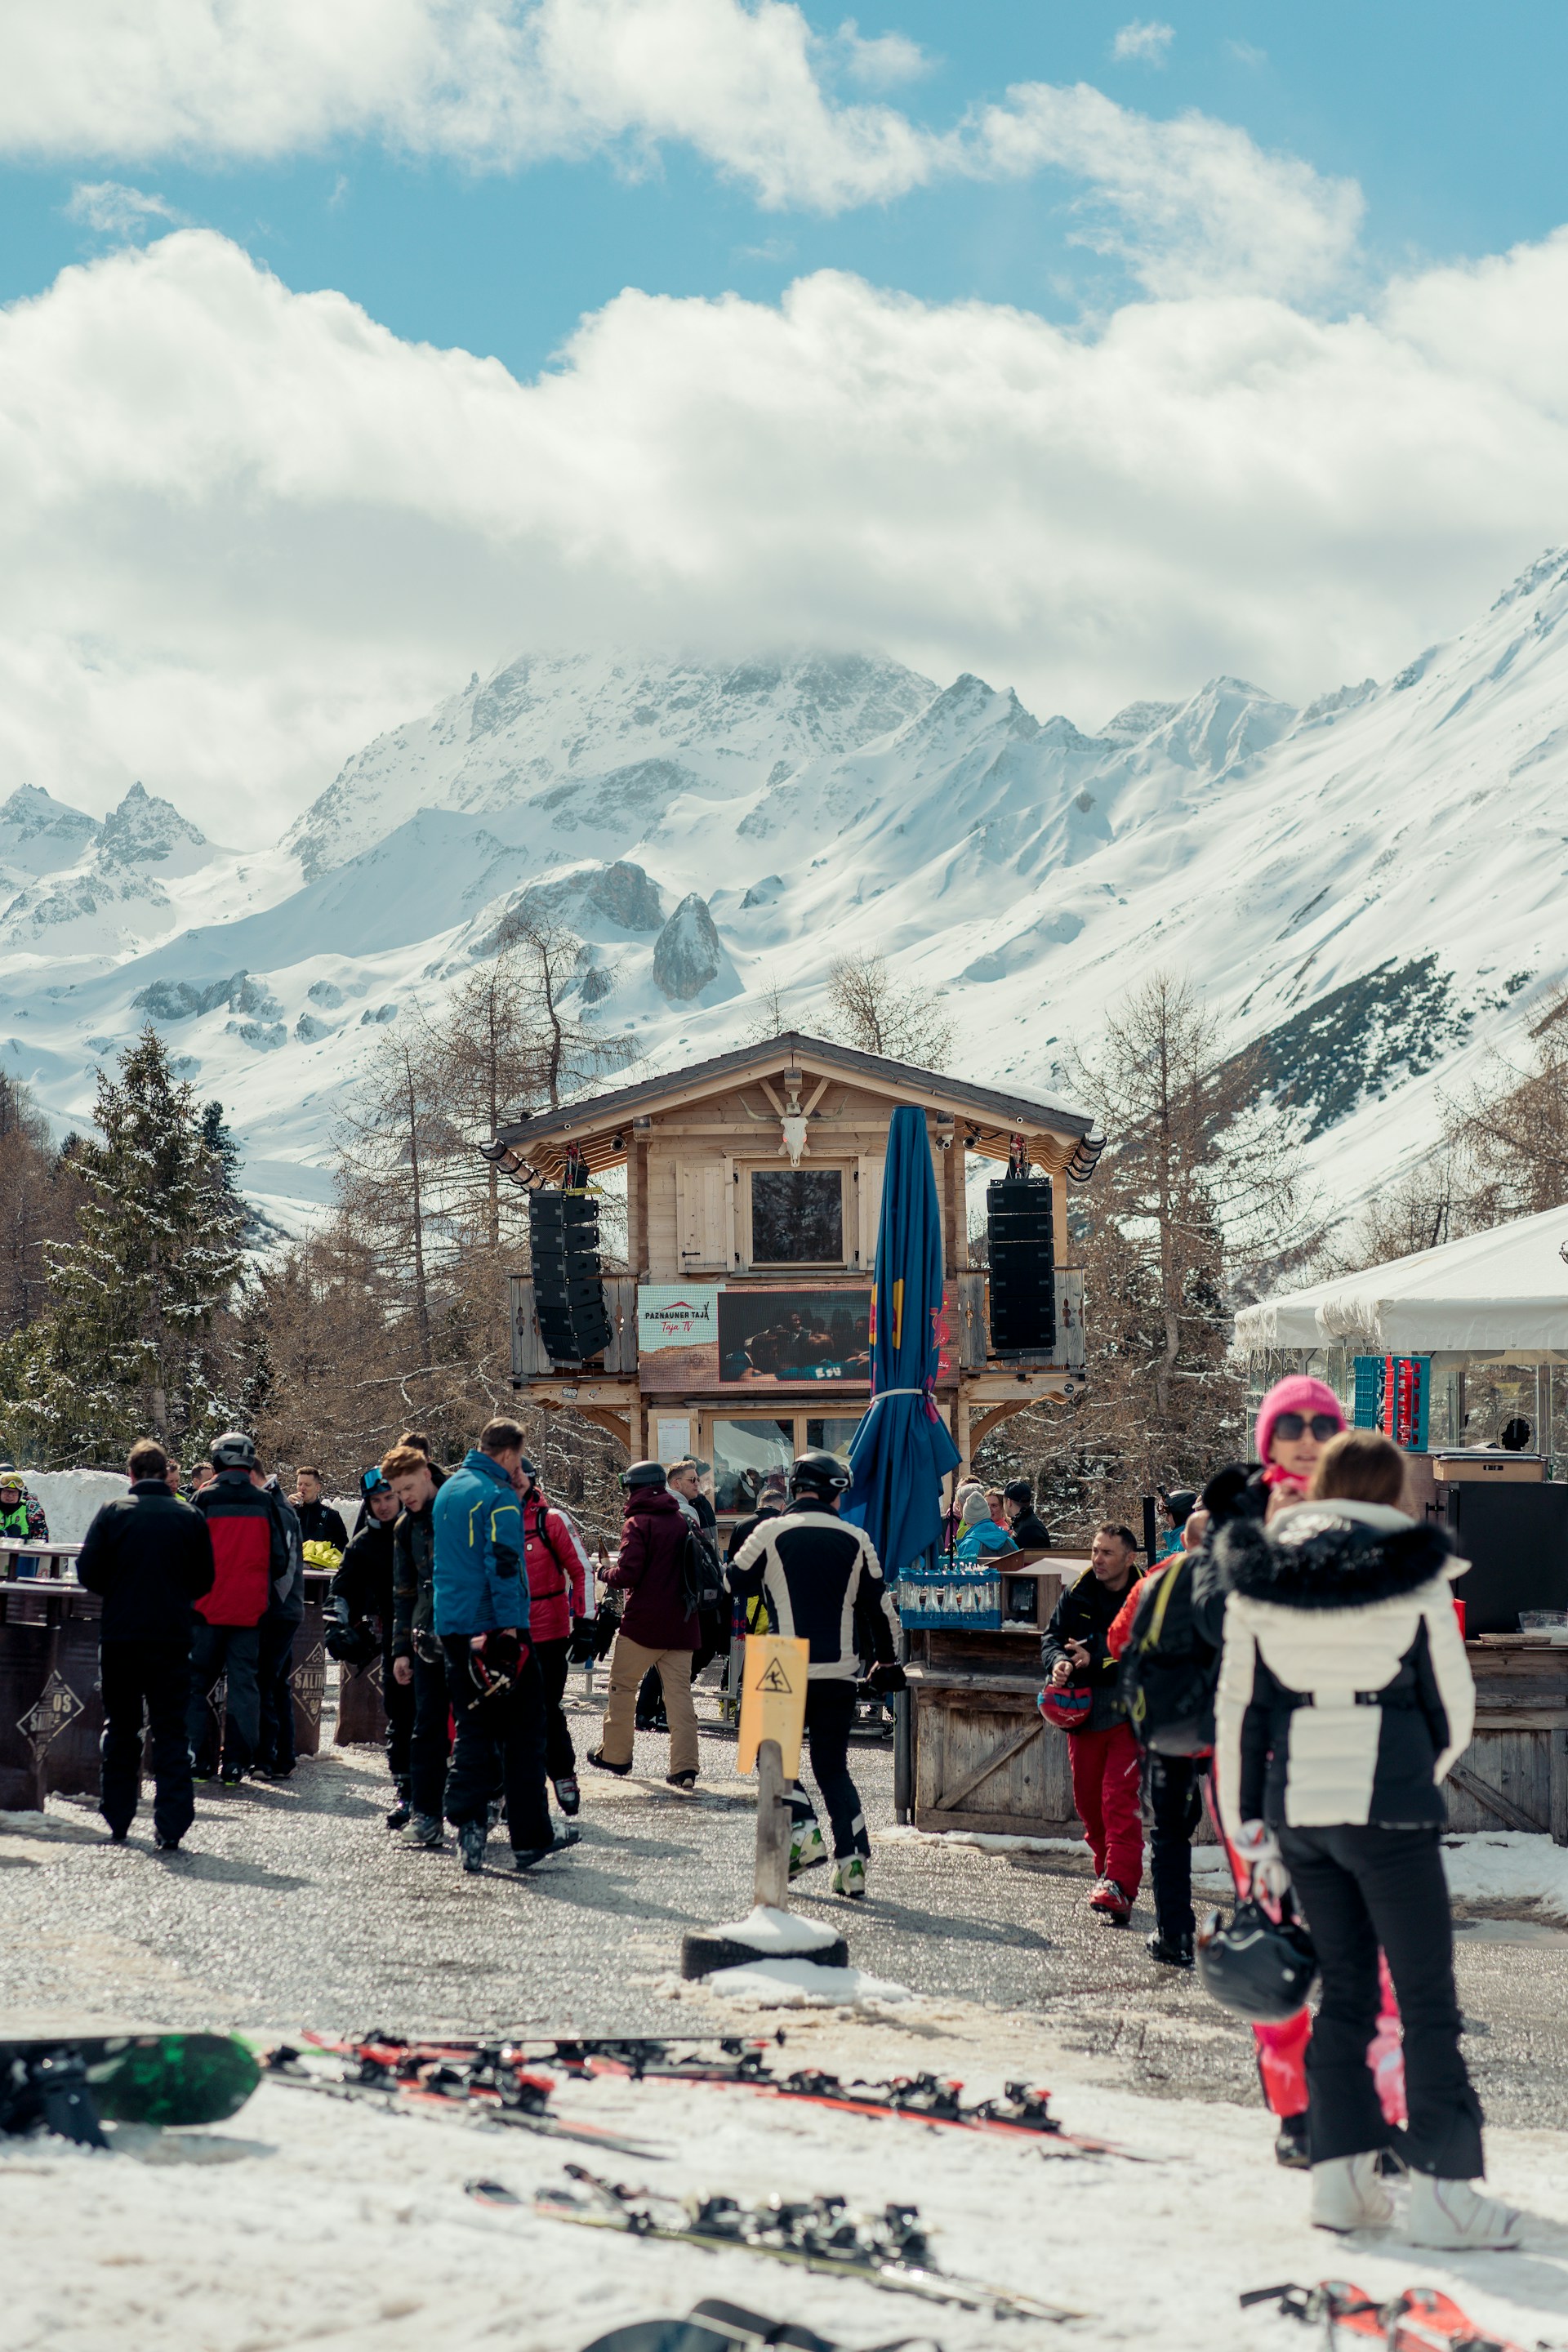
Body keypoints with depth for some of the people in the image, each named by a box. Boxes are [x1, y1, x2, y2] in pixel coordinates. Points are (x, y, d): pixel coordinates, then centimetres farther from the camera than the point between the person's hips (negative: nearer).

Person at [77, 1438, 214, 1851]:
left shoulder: (113, 1512, -4)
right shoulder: (190, 1517, -1)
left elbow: (88, 1573, -4)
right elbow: (205, 1581, 3)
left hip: (120, 1635, 0)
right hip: (172, 1637, 0)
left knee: (121, 1729, 13)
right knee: (171, 1732, 4)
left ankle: (116, 1823, 16)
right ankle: (171, 1827, -5)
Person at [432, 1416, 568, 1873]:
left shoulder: (446, 1492, 16)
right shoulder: (498, 1495, -11)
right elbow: (504, 1565, -19)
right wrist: (510, 1626, -21)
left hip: (452, 1628, 8)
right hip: (493, 1626, -8)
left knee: (473, 1729, 11)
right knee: (522, 1734, 0)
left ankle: (468, 1822, -3)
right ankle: (530, 1839, 2)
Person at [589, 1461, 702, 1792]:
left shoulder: (638, 1524, -9)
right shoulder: (685, 1521, 9)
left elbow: (628, 1574, -18)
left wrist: (607, 1576, 1)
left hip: (643, 1622, -5)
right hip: (681, 1624, 5)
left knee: (623, 1686, 12)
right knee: (679, 1693, 3)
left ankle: (615, 1754, 21)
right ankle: (685, 1767, -4)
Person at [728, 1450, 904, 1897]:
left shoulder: (769, 1534, -4)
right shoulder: (856, 1541, 3)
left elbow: (734, 1584, 7)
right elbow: (881, 1608, 9)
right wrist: (887, 1661, 21)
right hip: (841, 1674, 3)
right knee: (833, 1767, 12)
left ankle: (803, 1831, -5)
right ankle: (851, 1861, 3)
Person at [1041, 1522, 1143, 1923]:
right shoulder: (1076, 1596, 9)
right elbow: (1052, 1636, 11)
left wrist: (1096, 1659, -21)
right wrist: (1058, 1661, -11)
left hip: (1129, 1712, -6)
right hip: (1083, 1708, 6)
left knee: (1120, 1799, -13)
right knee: (1087, 1798, 13)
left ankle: (1120, 1885, -18)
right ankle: (1109, 1870, 31)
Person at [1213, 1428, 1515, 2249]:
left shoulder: (1258, 1580, 6)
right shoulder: (1413, 1573, -4)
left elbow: (1237, 1708, 8)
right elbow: (1453, 1701, 4)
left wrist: (1251, 1833, 15)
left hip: (1296, 1804, 4)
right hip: (1386, 1809, -4)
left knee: (1344, 1989, 15)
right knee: (1427, 1997, 2)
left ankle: (1339, 2173, 12)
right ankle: (1443, 2188, -1)